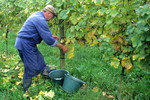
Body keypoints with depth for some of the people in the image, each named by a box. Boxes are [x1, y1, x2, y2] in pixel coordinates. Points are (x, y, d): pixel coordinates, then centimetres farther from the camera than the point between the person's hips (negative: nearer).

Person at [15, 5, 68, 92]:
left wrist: (51, 36, 16)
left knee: (39, 60, 20)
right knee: (32, 68, -4)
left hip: (27, 43, 11)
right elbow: (48, 39, -22)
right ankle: (26, 91, 8)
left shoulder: (37, 15, 12)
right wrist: (62, 47, -13)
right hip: (25, 43, -11)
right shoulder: (41, 20, -21)